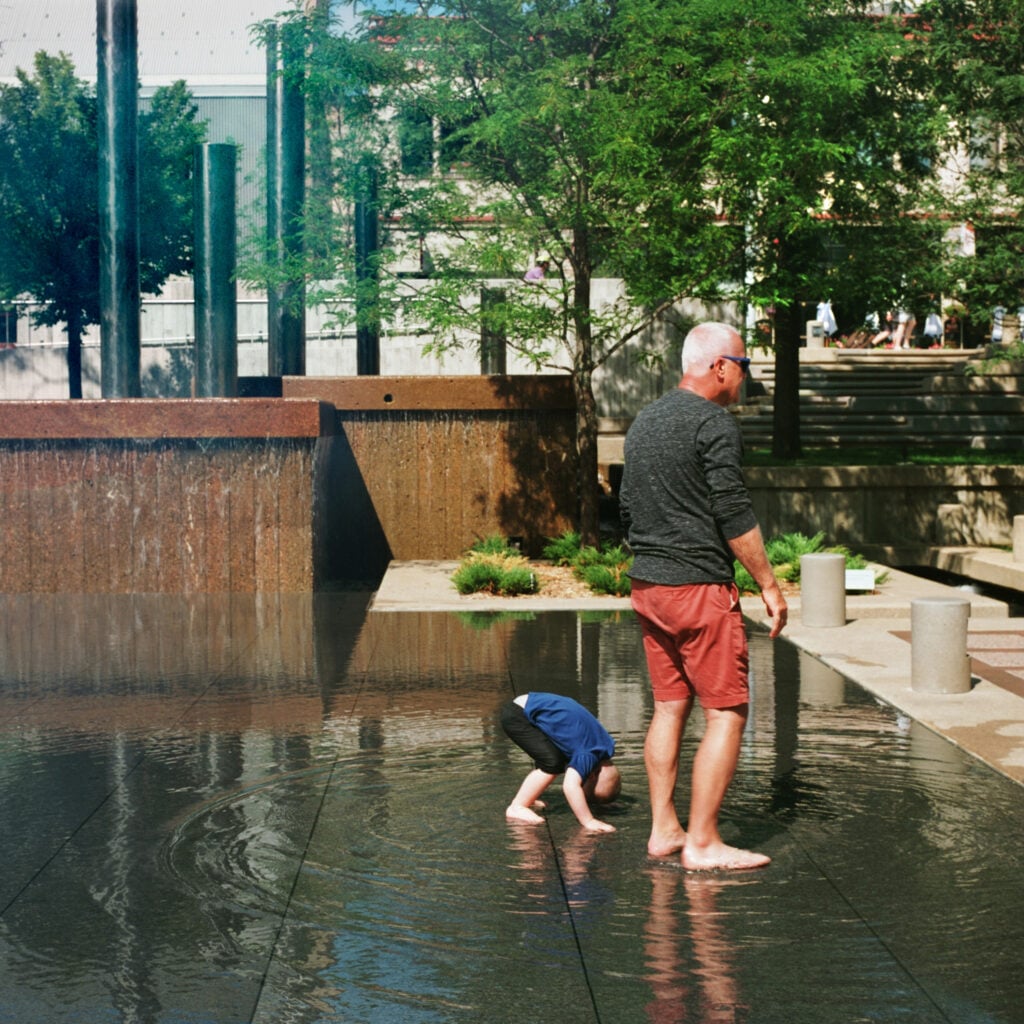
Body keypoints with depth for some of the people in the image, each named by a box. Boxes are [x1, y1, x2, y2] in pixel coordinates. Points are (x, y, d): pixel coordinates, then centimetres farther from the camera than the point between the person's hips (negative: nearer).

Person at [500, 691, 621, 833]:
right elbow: (570, 786, -36)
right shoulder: (589, 755, -23)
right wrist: (589, 821, -33)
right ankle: (517, 808, -11)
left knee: (561, 761, 14)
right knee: (551, 762, -17)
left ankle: (526, 799, 25)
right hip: (516, 714, -9)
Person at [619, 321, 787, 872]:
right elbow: (734, 515, -16)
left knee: (670, 706, 14)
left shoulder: (644, 421, 15)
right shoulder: (712, 422, -12)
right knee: (726, 712, -3)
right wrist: (768, 583, -9)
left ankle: (663, 831, 17)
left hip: (646, 585, 9)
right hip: (700, 586, -9)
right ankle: (702, 843, -2)